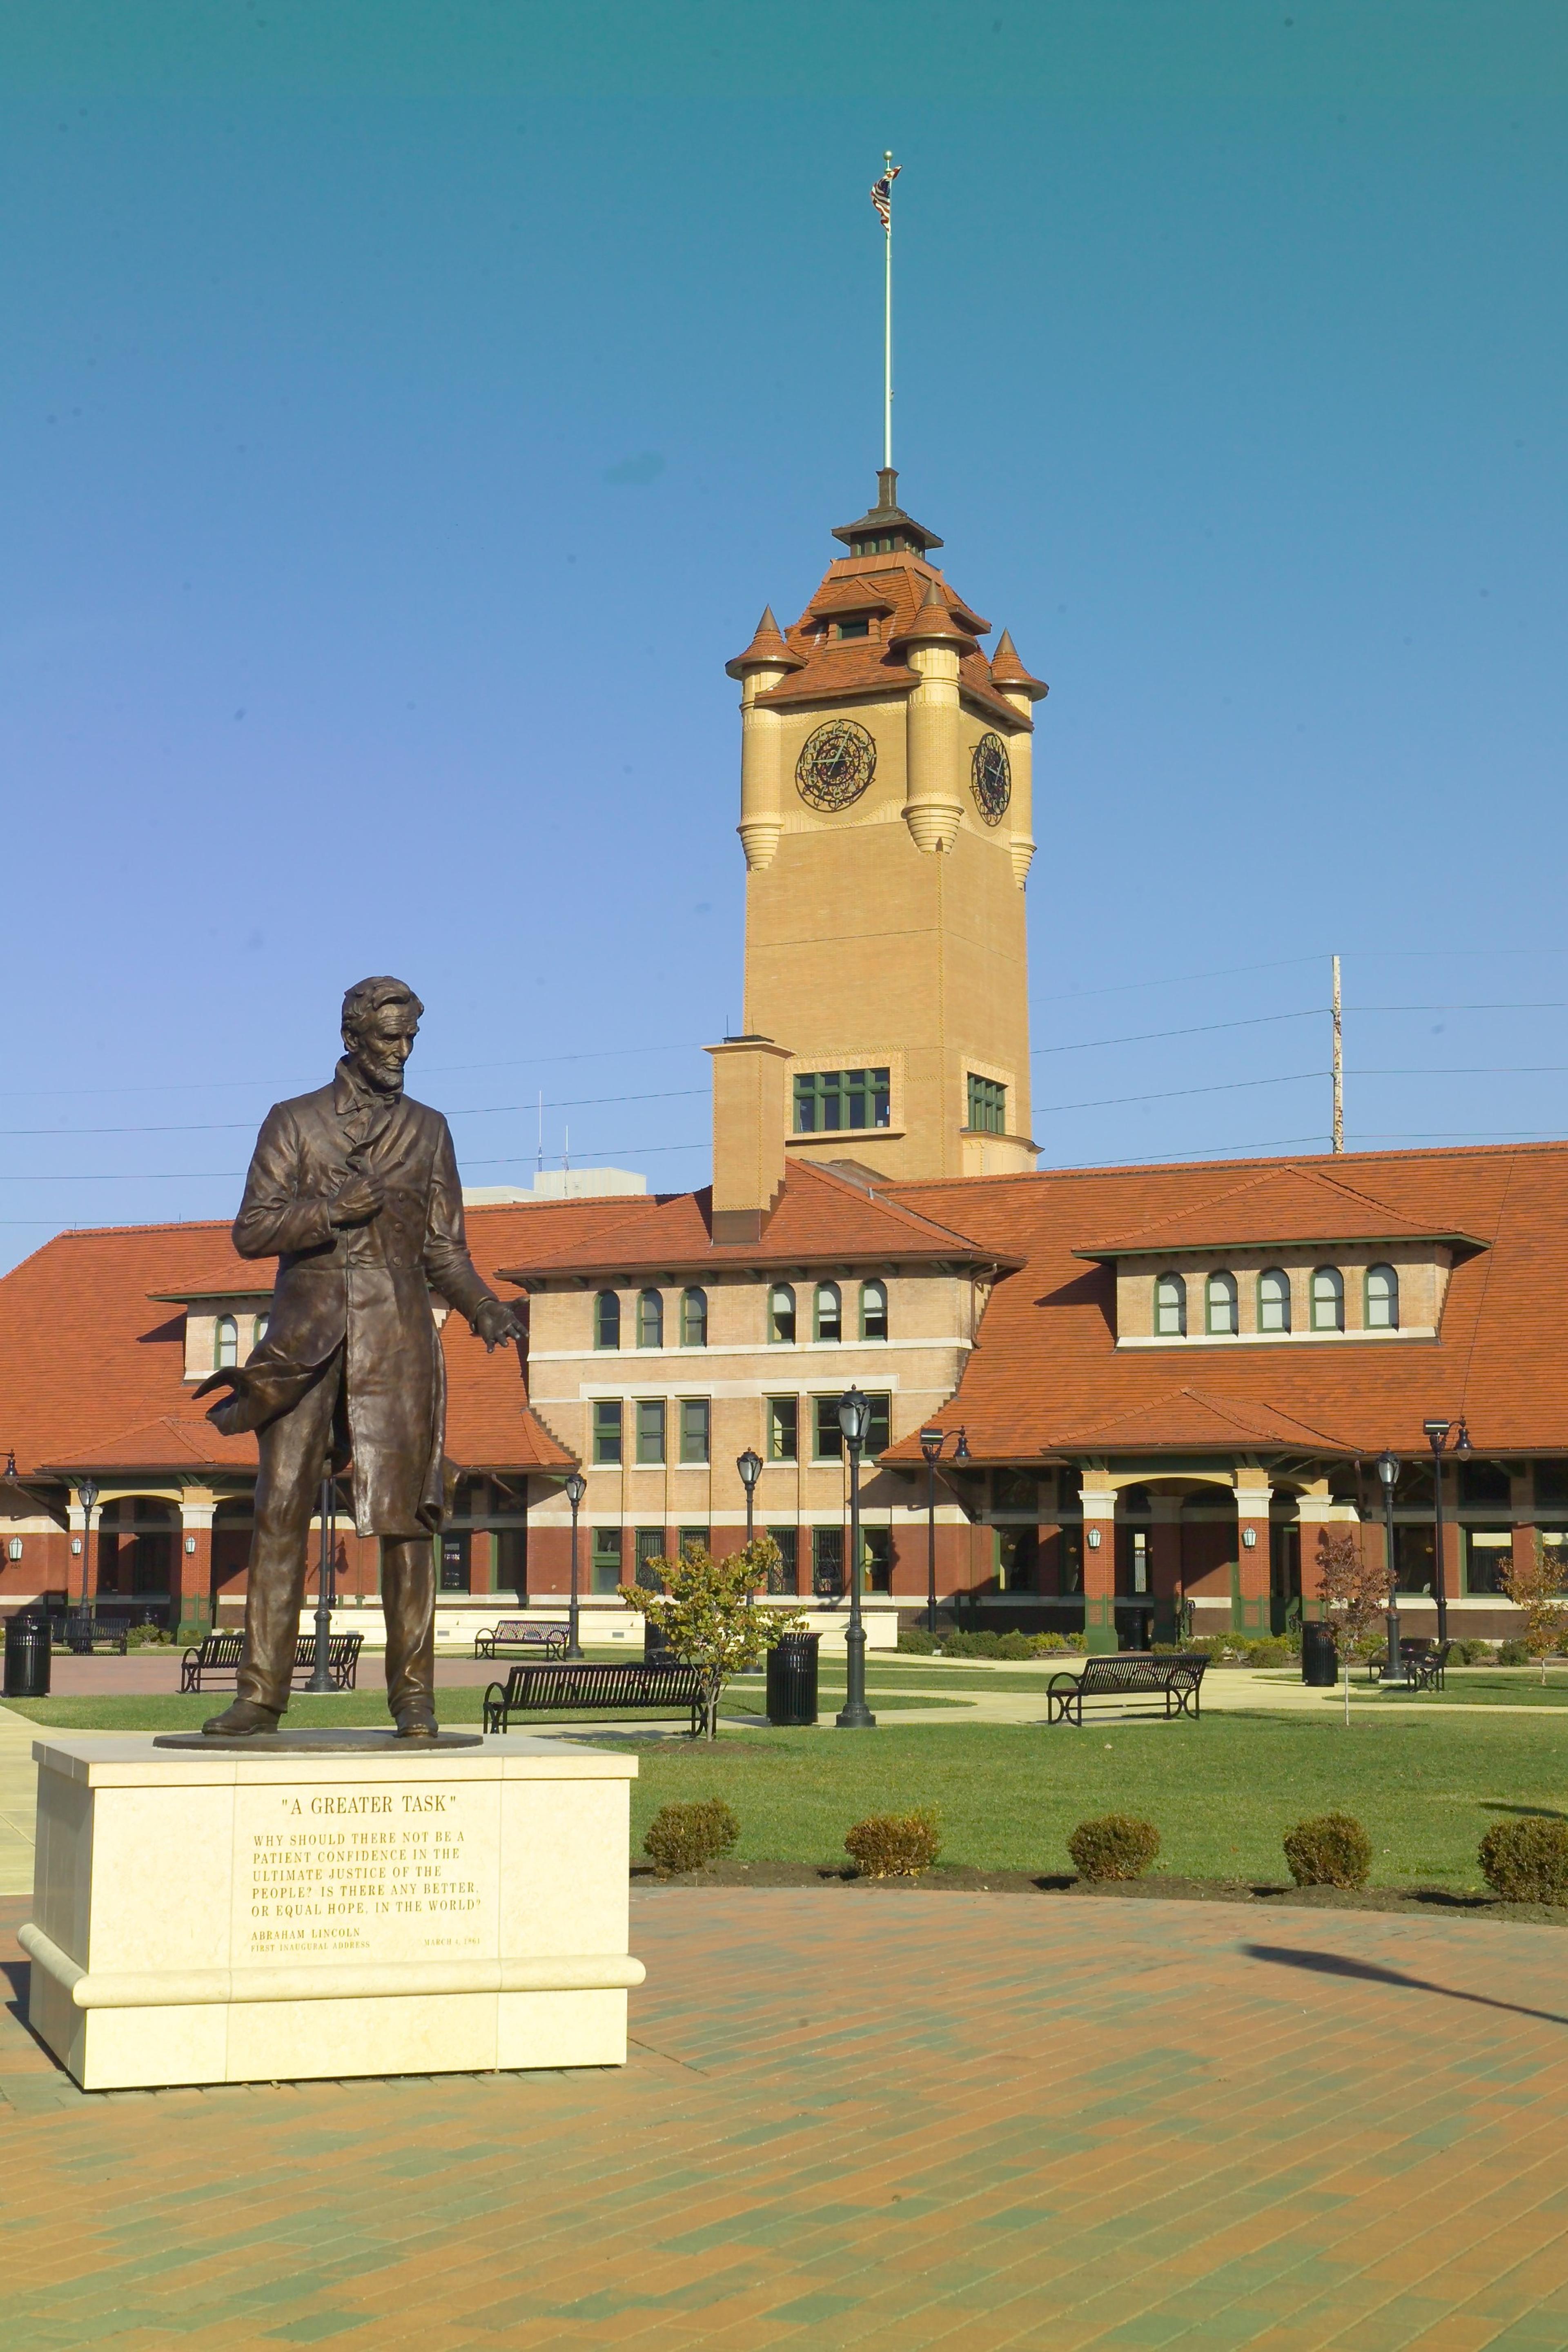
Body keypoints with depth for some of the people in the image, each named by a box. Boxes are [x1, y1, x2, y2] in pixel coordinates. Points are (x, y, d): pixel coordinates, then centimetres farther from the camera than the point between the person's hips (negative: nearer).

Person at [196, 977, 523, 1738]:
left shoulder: (428, 1130, 14)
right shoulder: (293, 1122, 10)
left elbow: (444, 1248, 13)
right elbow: (251, 1230, 3)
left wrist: (484, 1306, -5)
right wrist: (330, 1209, -13)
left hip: (397, 1340, 1)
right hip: (305, 1340, 0)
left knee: (405, 1516, -5)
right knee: (280, 1512, -3)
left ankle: (413, 1695, 0)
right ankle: (260, 1693, 1)